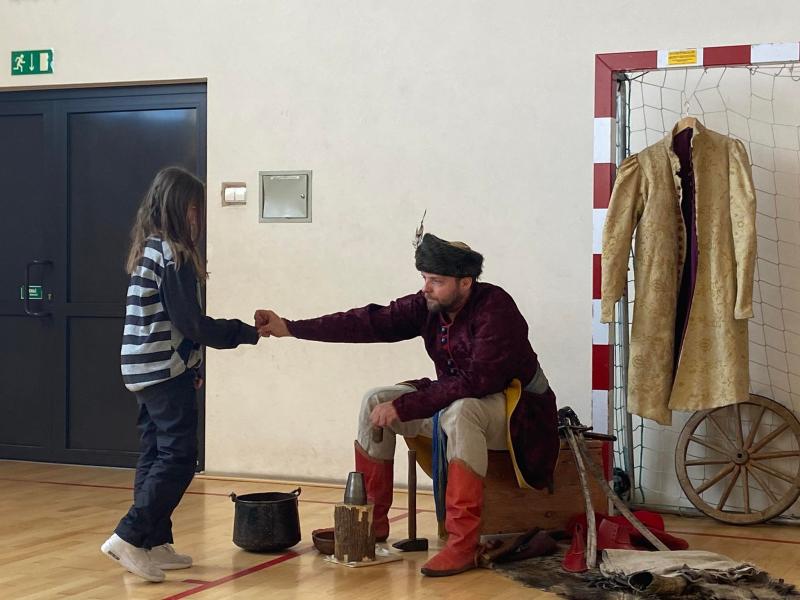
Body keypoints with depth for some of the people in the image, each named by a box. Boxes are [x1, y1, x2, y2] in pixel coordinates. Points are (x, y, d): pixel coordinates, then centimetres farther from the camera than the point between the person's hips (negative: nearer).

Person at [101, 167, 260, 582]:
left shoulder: (148, 251, 13)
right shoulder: (173, 255, -16)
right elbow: (192, 324, -17)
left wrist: (190, 366, 20)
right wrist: (247, 333, -8)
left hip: (145, 372, 9)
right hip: (167, 373, -9)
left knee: (155, 456, 10)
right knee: (179, 458, -6)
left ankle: (156, 545, 14)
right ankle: (128, 537, -11)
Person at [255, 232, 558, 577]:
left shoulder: (495, 309, -25)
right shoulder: (428, 305, -4)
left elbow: (477, 381, -33)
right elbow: (370, 323, -8)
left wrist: (403, 407, -30)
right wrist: (290, 328, -15)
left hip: (517, 409, -8)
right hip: (451, 401, 8)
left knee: (460, 410, -39)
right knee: (375, 401, -2)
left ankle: (462, 545, -36)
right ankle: (371, 524, 5)